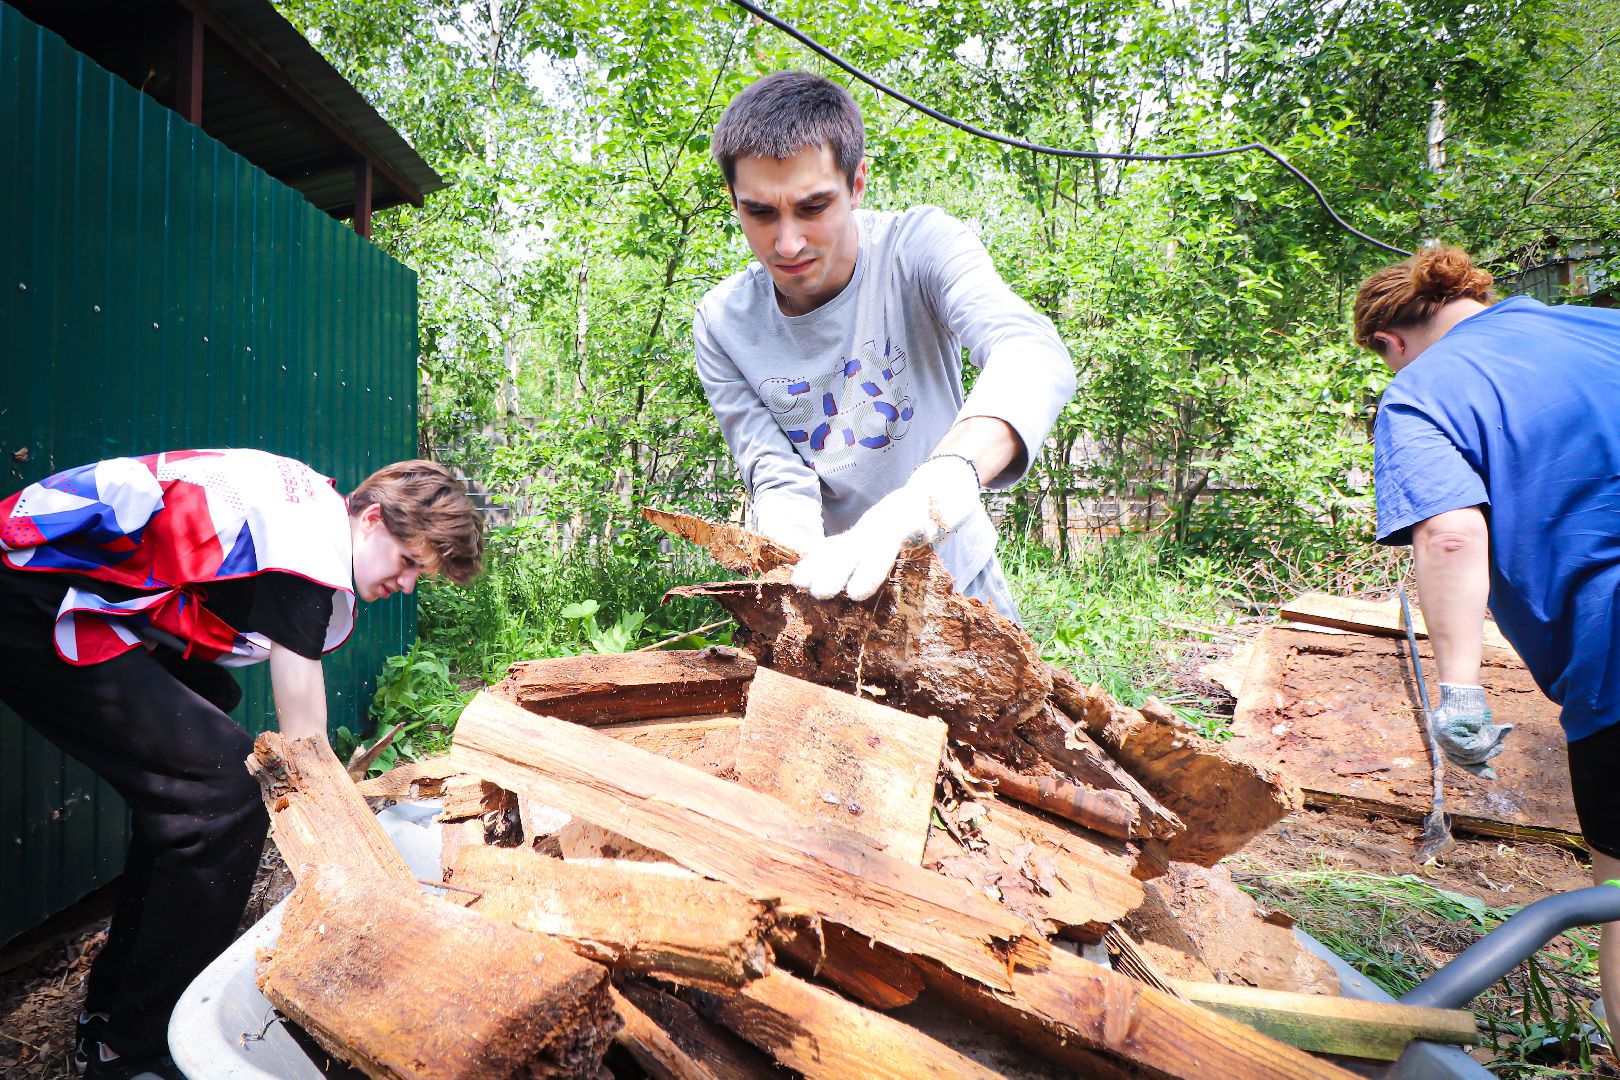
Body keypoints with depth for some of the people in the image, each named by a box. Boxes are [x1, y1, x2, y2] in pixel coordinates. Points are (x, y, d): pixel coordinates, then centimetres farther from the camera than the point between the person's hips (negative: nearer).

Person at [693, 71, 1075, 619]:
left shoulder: (919, 246, -18)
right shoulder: (722, 324, -11)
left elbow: (1035, 356, -35)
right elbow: (776, 478, -17)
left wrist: (927, 496, -54)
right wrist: (808, 570, -39)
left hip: (953, 575, 0)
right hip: (831, 589, 1)